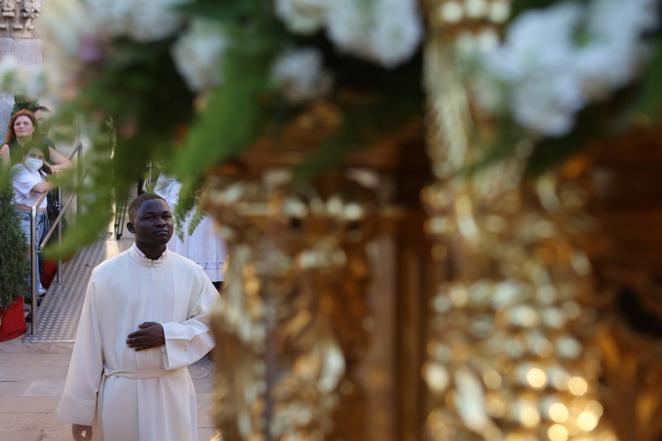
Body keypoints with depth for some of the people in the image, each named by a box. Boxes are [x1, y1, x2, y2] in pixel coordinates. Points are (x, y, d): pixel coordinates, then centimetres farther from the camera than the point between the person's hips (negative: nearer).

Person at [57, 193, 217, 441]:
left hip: (173, 392, 2)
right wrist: (80, 410, -2)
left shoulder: (190, 272, -2)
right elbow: (88, 346, -4)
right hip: (119, 393, -2)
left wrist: (167, 335, -12)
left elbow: (214, 322, 5)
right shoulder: (105, 275, -8)